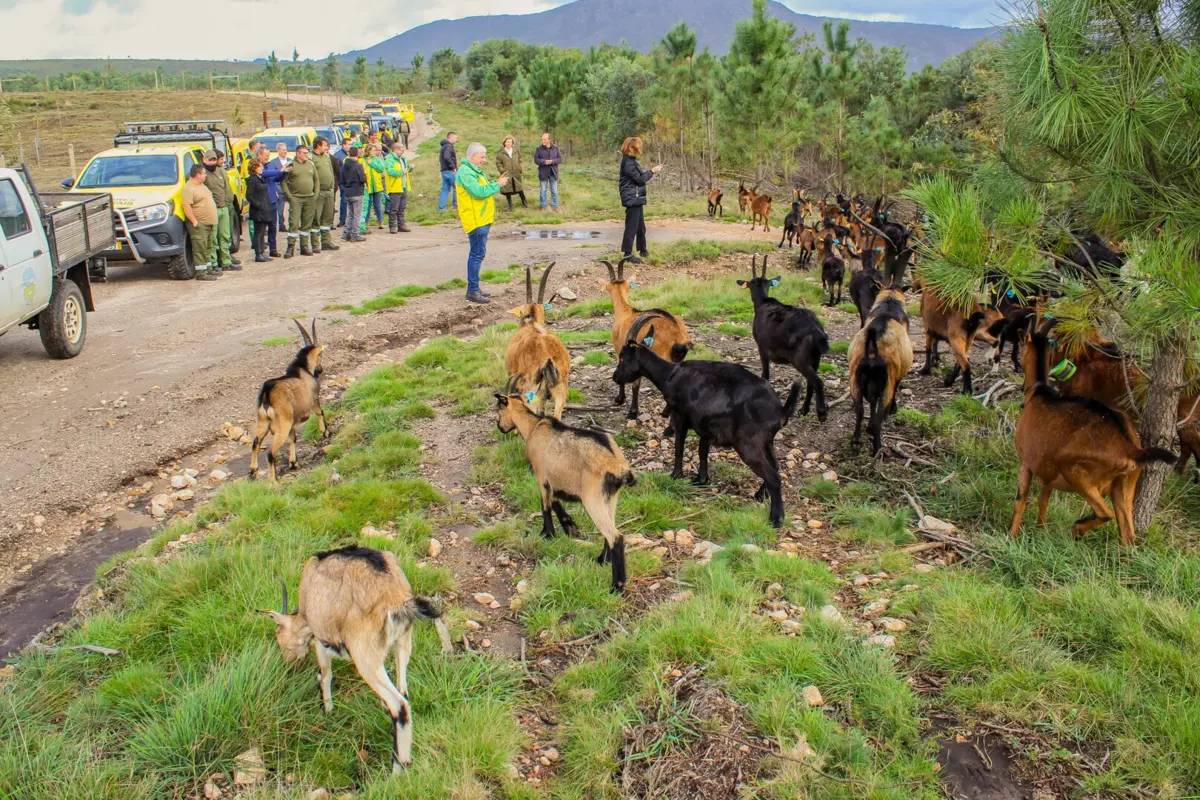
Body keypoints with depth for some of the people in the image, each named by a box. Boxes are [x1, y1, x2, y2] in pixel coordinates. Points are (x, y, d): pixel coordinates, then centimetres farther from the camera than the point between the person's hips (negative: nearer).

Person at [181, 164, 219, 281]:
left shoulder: (201, 185, 16)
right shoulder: (188, 188, -15)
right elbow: (186, 206, -22)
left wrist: (212, 219, 21)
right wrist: (194, 221, -25)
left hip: (209, 223, 10)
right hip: (199, 224, -10)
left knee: (207, 248, 17)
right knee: (200, 248, -8)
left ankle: (208, 269, 26)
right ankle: (201, 273, -8)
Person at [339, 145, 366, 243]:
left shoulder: (344, 165, 5)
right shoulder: (358, 166, -15)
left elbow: (342, 180, 10)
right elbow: (363, 179, -17)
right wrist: (364, 174, 3)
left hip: (347, 193, 6)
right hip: (357, 193, -6)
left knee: (350, 215, 16)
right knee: (357, 215, 1)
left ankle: (346, 233, 12)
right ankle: (355, 235, 2)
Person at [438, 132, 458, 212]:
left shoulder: (444, 146, 18)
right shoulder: (448, 146, -13)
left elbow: (441, 158, 24)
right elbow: (447, 157, -28)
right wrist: (453, 167, -19)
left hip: (444, 171, 9)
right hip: (450, 171, -9)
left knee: (445, 189, 9)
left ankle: (441, 207, 7)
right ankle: (457, 204, 7)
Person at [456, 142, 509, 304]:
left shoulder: (475, 171, 19)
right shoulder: (465, 172, -15)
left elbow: (484, 188, 18)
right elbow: (479, 192, -24)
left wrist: (496, 182, 3)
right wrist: (497, 185, -16)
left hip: (482, 219, 11)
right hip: (476, 221, -11)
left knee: (477, 254, 14)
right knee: (477, 254, -10)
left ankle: (473, 289, 21)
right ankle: (473, 291, -8)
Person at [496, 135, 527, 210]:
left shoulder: (516, 151, 4)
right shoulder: (501, 153, -5)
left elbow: (519, 160, 13)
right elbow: (498, 163, -1)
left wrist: (519, 169, 3)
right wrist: (502, 170, -11)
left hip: (516, 174, 2)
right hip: (507, 174, -2)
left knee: (519, 188, 7)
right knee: (508, 189, 3)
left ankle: (524, 203, 22)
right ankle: (510, 205, 15)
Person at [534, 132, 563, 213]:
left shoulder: (555, 148, -2)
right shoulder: (539, 148, -4)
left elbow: (560, 159, -2)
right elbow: (536, 159, -4)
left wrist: (552, 161, -20)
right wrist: (544, 161, -21)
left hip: (553, 172, 1)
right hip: (543, 173, -1)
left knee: (554, 191, 7)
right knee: (543, 190, 7)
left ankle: (554, 206, 18)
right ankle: (543, 206, 17)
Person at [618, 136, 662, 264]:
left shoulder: (631, 161, 16)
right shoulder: (628, 163, -17)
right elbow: (639, 179, -17)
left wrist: (651, 171, 11)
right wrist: (652, 171, -10)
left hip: (636, 198, 11)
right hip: (632, 199, -11)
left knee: (641, 226, 18)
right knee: (632, 226, -8)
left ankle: (643, 250, 29)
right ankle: (627, 253, -5)